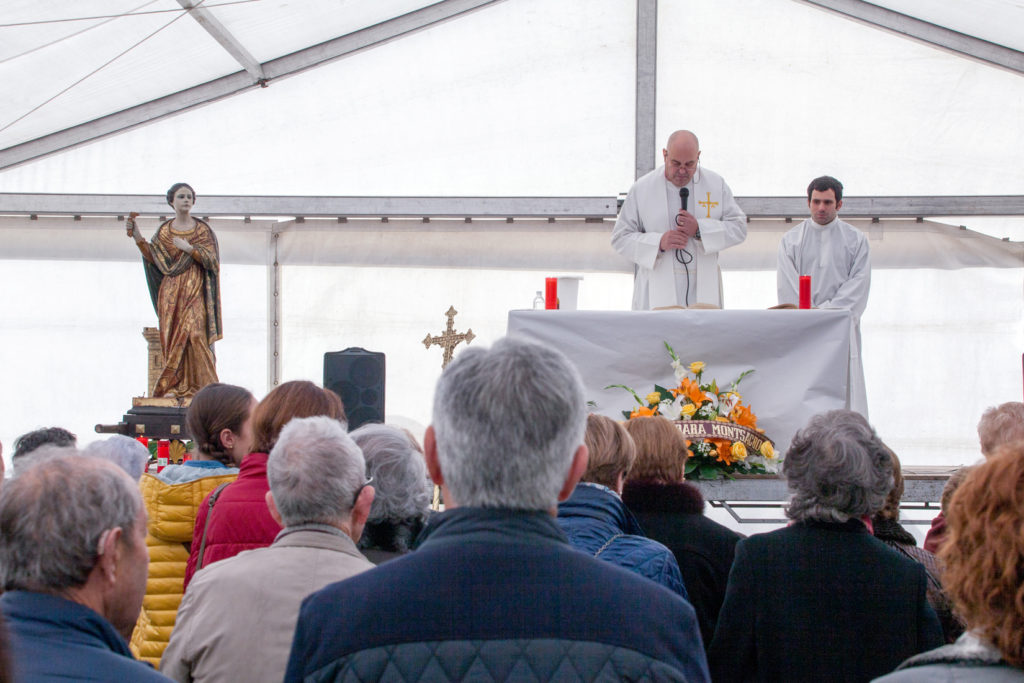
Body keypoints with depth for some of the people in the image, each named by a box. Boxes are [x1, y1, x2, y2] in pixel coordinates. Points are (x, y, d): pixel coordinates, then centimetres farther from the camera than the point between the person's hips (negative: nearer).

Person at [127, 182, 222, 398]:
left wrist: (188, 248, -13)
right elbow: (154, 257, 5)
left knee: (194, 333, -15)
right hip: (171, 291, 3)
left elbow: (211, 259, -2)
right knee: (171, 336, -4)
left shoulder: (202, 229, 5)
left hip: (194, 291, -3)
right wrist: (137, 236, -3)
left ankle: (198, 384, -12)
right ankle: (175, 386, -3)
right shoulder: (164, 230, 13)